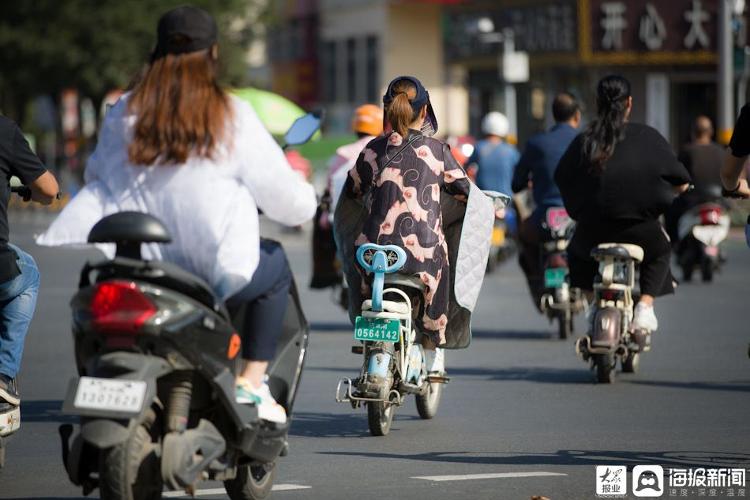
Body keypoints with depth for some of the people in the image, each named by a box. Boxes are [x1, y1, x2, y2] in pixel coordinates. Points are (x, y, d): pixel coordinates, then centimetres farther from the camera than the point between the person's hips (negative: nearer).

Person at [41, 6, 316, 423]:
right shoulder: (233, 118, -7)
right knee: (277, 266, 27)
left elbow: (96, 177, 17)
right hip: (222, 272, -4)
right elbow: (287, 201, -4)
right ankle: (251, 384, 16)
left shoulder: (123, 115, 3)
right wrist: (305, 193, 20)